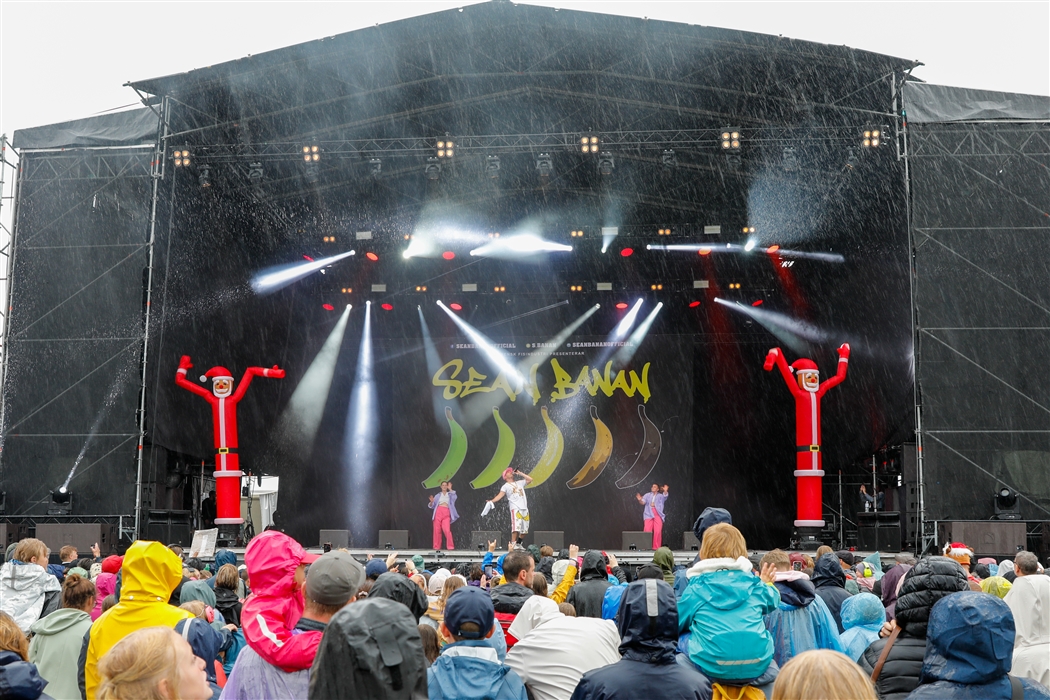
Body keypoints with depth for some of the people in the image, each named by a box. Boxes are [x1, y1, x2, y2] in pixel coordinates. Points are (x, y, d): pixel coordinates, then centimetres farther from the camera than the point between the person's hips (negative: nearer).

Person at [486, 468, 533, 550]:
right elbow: (500, 495, -5)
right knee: (516, 527, -20)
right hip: (515, 509, -5)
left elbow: (530, 479, 19)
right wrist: (492, 501, -24)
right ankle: (513, 544, -19)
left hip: (525, 509, 5)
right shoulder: (506, 486, 8)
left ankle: (518, 544, 19)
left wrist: (519, 473, 18)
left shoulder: (520, 483, 24)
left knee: (524, 529, 6)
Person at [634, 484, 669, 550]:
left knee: (658, 532, -10)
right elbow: (643, 502, 4)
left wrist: (665, 491, -30)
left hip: (658, 515, -1)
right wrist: (640, 500, -20)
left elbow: (665, 496, -9)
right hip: (648, 515, 1)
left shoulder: (660, 496, 13)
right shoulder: (647, 495, 16)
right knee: (647, 531, -9)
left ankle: (656, 547, -3)